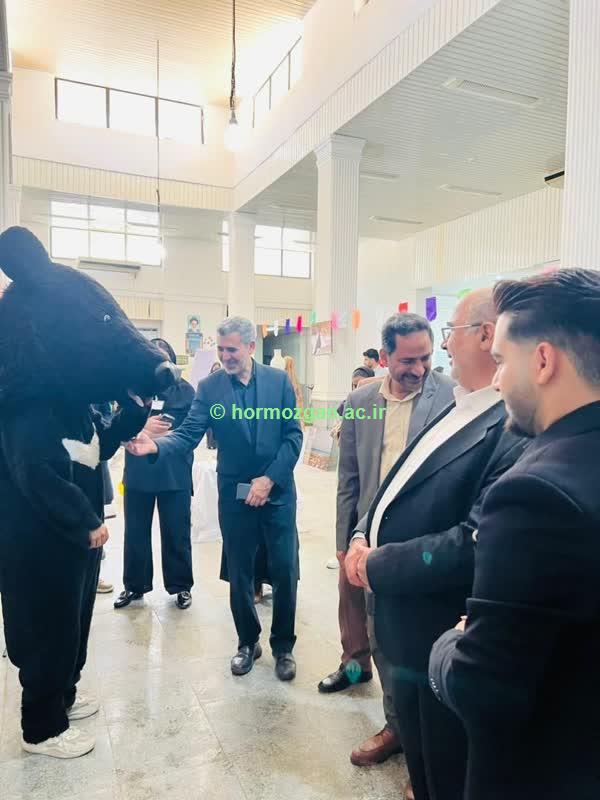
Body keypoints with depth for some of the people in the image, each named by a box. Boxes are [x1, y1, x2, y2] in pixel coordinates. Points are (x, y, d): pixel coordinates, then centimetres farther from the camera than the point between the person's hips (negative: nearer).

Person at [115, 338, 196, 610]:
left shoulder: (185, 390, 1)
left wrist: (164, 435, -17)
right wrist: (142, 427, -19)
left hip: (175, 473, -1)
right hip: (138, 472, 2)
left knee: (176, 533, 8)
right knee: (135, 531, 12)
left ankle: (181, 586, 24)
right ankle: (134, 585, 29)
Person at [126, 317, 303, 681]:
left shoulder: (279, 380, -2)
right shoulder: (209, 387, -2)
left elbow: (293, 435, -4)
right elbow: (188, 435, -9)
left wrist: (269, 479, -12)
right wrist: (156, 445, -29)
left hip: (278, 491, 0)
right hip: (235, 494, 1)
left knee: (285, 569, 5)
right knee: (240, 572, 12)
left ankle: (283, 645, 26)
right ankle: (248, 642, 33)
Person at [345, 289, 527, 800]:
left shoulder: (517, 427, -26)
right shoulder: (458, 409, 6)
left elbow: (472, 546, -32)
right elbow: (400, 488, 11)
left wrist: (378, 565, -19)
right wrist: (362, 537, -6)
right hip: (407, 626, 8)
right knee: (419, 757, 30)